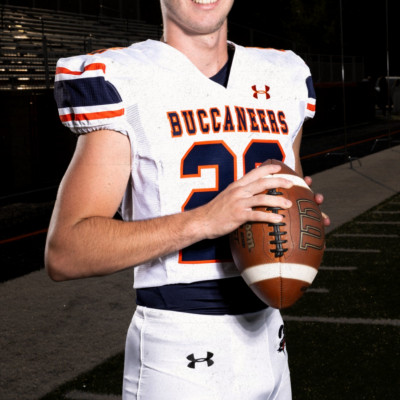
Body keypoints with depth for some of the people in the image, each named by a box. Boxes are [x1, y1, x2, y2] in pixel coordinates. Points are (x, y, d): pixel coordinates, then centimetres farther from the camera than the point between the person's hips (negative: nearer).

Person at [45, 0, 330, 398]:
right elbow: (63, 254, -17)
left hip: (267, 342, 5)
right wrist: (204, 220, -26)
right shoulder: (121, 82, -11)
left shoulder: (285, 79, 7)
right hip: (176, 356, -5)